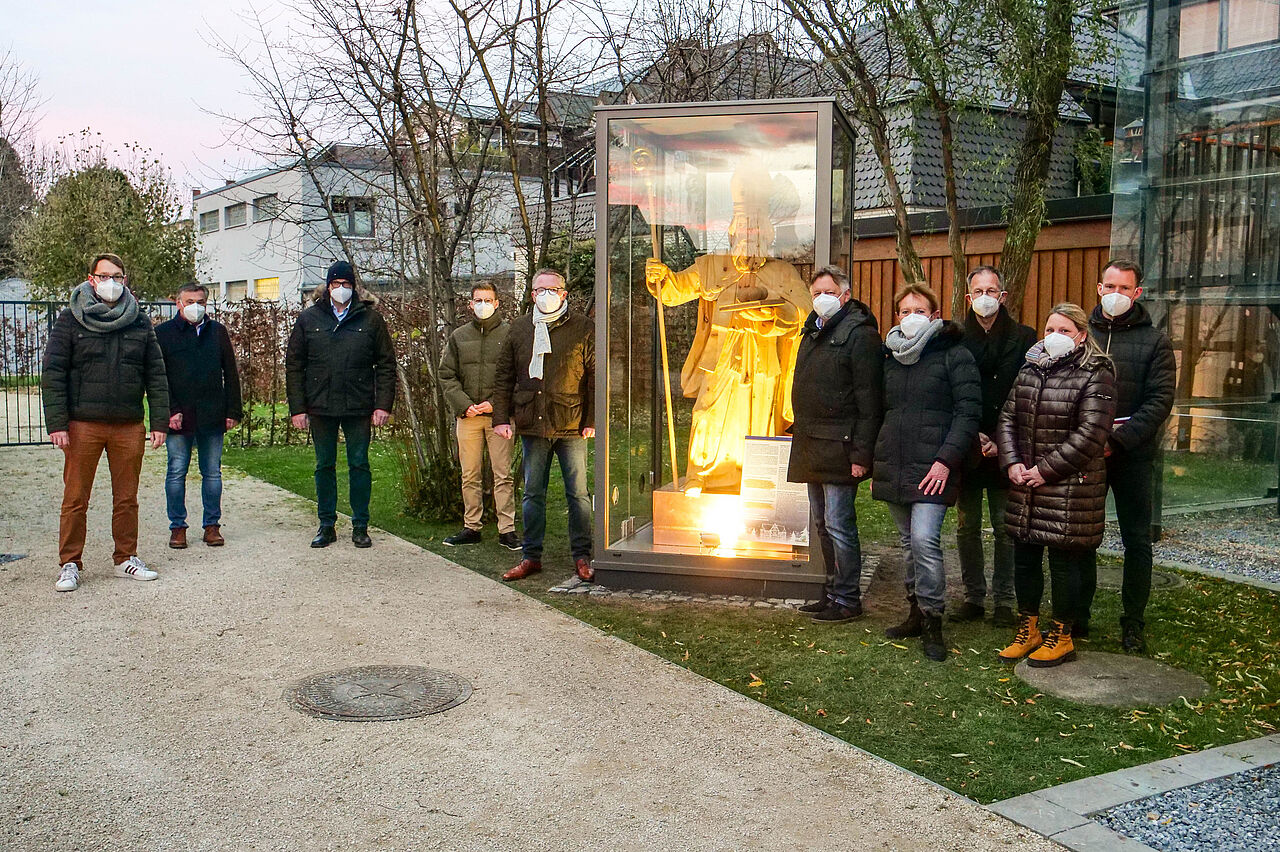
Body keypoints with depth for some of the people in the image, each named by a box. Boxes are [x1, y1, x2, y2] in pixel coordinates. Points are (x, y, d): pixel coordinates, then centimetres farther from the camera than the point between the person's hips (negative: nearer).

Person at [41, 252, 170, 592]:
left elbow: (156, 375, 10)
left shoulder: (140, 323, 10)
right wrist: (56, 423, -10)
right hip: (82, 426, -2)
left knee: (127, 498, 9)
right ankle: (70, 564, 12)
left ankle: (126, 558, 20)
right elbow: (53, 374, -1)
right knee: (75, 498, 3)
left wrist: (158, 421, 2)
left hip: (129, 426, 2)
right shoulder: (70, 321, 3)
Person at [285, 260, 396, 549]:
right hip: (321, 408, 2)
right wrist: (297, 407, -2)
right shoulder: (308, 319, 5)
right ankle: (326, 525, 19)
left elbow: (386, 364, 2)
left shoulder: (371, 319, 2)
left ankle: (360, 526, 14)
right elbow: (294, 365, 5)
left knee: (359, 465, 4)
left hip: (359, 407, -1)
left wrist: (383, 405, -6)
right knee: (324, 466, 9)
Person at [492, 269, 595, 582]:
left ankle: (582, 557, 13)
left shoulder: (583, 328, 1)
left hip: (571, 426, -3)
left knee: (578, 494, 3)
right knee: (533, 494, 10)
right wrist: (501, 418, 4)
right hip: (532, 426, 3)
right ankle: (531, 556, 19)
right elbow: (503, 376, 11)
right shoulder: (519, 328, 9)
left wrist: (592, 421, -6)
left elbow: (595, 377, -1)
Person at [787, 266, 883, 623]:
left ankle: (847, 599, 4)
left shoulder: (860, 335, -12)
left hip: (838, 447, -9)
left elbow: (869, 402, -17)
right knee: (821, 524, 15)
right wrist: (799, 429, 18)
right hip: (812, 447, 9)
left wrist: (861, 454, -21)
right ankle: (833, 591, 25)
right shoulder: (813, 332, 16)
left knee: (838, 524, -6)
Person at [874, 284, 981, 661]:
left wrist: (947, 459, -17)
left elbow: (969, 411, -9)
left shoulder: (953, 355, -3)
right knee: (909, 542, 12)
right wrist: (874, 465, 16)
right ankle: (916, 614, 22)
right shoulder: (891, 357, 16)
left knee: (924, 539, -16)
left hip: (932, 468, -6)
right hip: (892, 467, 6)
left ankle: (932, 622, -5)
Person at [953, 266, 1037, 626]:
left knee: (1005, 528, 3)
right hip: (965, 448, 2)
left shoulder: (1023, 338, 3)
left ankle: (1003, 601, 13)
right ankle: (973, 597, 18)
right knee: (967, 527, 7)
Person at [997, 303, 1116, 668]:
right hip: (1025, 486, 6)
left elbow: (1089, 435, -16)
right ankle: (1028, 630, 29)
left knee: (1064, 562, 3)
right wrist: (1012, 463, -5)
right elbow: (1007, 419, 11)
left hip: (1070, 489, -6)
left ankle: (1061, 637, 18)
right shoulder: (1029, 370, 12)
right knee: (1024, 558, 13)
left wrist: (1046, 470, -17)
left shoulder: (1095, 376, -8)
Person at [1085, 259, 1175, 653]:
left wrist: (1118, 440, -17)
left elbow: (1160, 400, -6)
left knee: (1137, 541, 4)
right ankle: (1077, 614, 20)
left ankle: (1133, 624, 15)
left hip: (1132, 456, -1)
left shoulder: (1154, 341, 2)